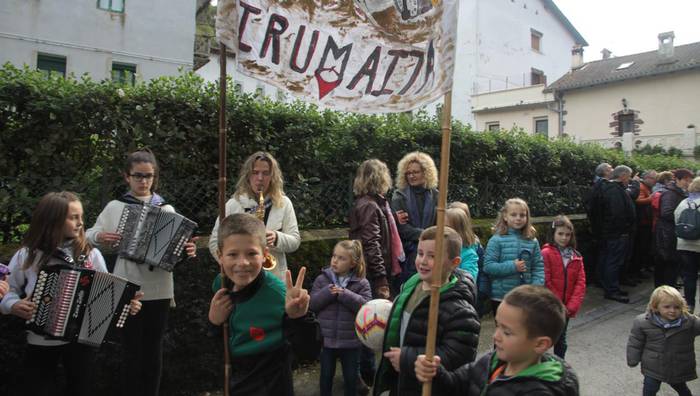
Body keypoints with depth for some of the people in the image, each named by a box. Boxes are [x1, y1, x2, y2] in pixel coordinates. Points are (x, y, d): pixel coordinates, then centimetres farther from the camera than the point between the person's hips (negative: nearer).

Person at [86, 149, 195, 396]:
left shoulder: (166, 209, 6)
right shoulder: (115, 207, 3)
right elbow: (89, 234, 7)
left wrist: (188, 250, -20)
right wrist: (99, 237, -15)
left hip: (159, 289, 1)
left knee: (154, 350, 11)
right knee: (133, 349, 5)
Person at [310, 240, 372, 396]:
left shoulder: (361, 283, -7)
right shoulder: (322, 279, -3)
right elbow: (312, 304, -8)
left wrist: (345, 294, -24)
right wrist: (328, 292, -22)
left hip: (351, 341, -1)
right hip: (327, 339, 1)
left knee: (351, 377, 16)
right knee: (326, 375, 19)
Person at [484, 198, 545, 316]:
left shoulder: (532, 241, 2)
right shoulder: (497, 240, -10)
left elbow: (539, 266, 3)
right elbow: (488, 266, -13)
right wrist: (512, 266, -20)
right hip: (501, 298, -3)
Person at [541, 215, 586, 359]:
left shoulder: (576, 256, 5)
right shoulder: (546, 253, -12)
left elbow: (581, 282, 1)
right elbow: (545, 282, -14)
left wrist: (571, 306, -9)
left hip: (566, 308, 5)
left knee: (561, 340, 17)